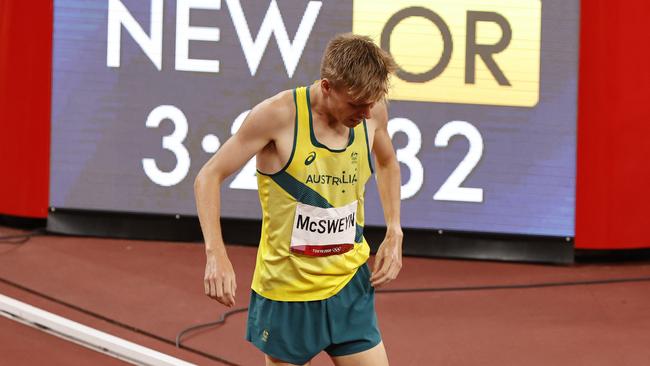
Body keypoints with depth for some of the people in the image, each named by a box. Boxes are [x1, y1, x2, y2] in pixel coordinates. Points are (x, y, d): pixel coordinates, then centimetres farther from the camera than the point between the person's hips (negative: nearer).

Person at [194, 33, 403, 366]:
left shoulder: (372, 109, -5)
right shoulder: (278, 115, -19)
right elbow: (209, 177, -11)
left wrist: (394, 234, 8)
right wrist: (216, 254, -23)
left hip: (350, 287, 4)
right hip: (286, 292, -4)